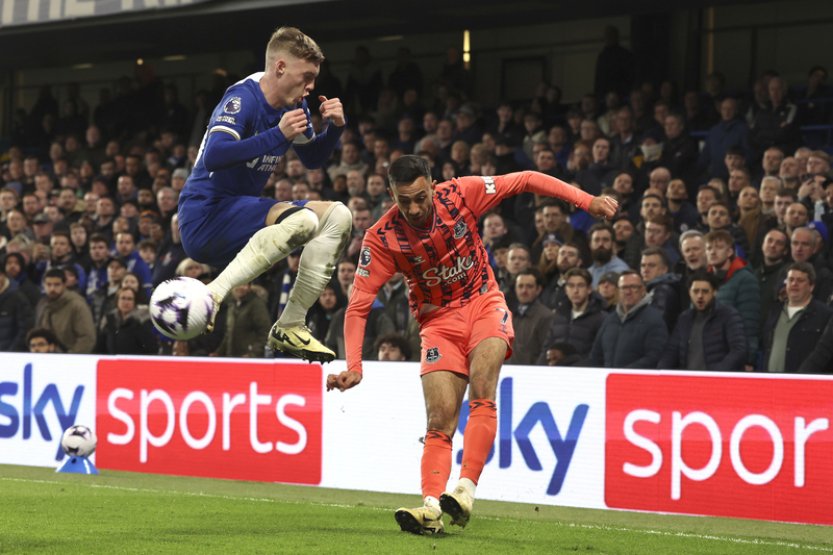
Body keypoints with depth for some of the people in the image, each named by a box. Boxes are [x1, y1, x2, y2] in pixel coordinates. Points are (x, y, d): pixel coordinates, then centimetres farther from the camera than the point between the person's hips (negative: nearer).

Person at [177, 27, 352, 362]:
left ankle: (289, 327, 1)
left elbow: (312, 159, 25)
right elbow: (213, 156, -33)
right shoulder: (243, 98, -17)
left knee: (338, 216, 8)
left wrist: (335, 128, 4)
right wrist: (278, 135, -34)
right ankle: (210, 297, -33)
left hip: (240, 215, 10)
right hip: (205, 215, -10)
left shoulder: (293, 105, 9)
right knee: (303, 220, -30)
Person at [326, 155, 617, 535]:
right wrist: (354, 366, -25)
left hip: (483, 303, -1)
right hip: (438, 321, 1)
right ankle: (432, 506, -23)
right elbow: (358, 306, -15)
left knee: (481, 392, -25)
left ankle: (466, 489, -33)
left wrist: (587, 201, -11)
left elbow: (525, 181, -6)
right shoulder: (382, 238, -16)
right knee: (440, 420, -13)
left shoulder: (461, 194, -15)